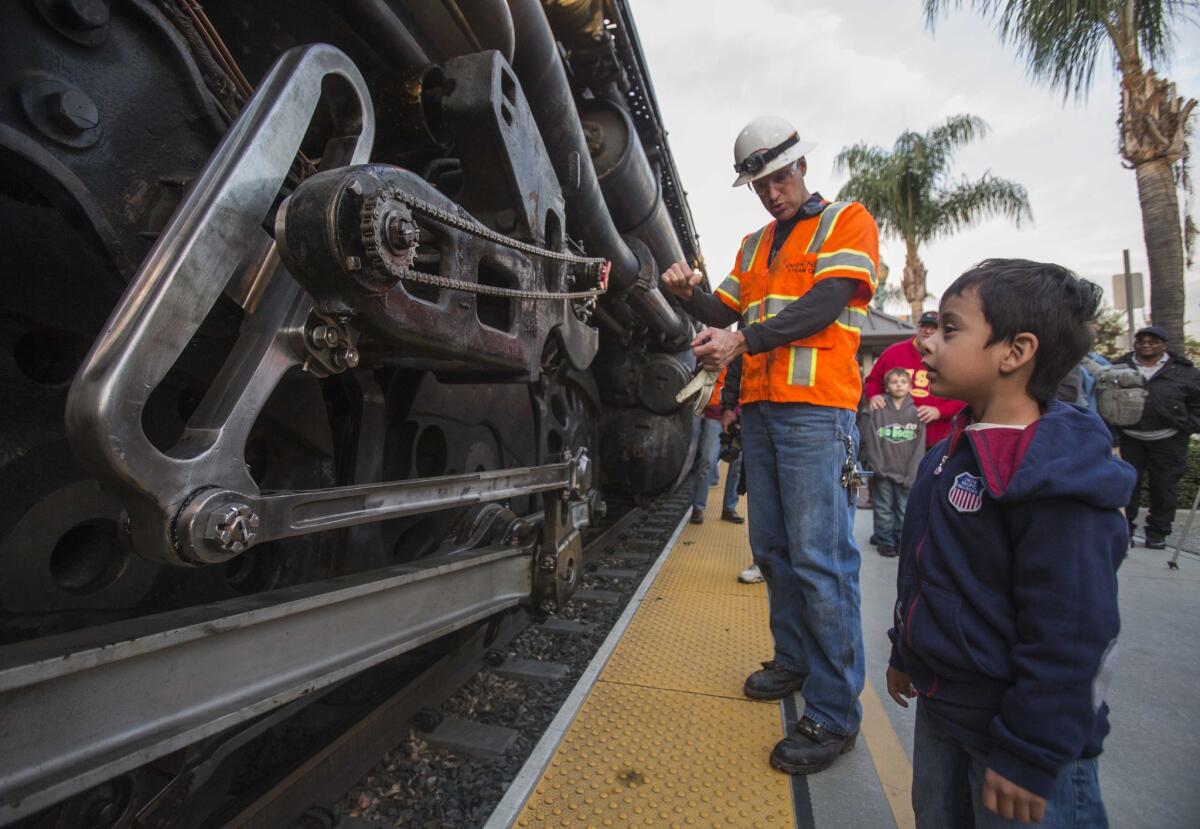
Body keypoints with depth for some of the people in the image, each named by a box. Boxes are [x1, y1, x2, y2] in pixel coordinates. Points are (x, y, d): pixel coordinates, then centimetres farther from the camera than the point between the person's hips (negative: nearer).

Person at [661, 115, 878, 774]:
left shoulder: (847, 221, 5)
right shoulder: (753, 246, 23)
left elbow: (824, 305, -11)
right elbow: (725, 317, 17)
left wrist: (745, 339, -21)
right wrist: (691, 294, -3)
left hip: (816, 410, -6)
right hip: (759, 410, 7)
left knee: (820, 559, -9)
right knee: (772, 550, 12)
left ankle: (834, 713, 3)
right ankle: (794, 660, 29)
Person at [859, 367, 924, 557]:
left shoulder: (916, 412, 2)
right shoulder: (877, 411, 0)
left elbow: (919, 445, -1)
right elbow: (870, 440, -3)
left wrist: (912, 474, -6)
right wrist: (876, 466, -10)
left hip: (906, 473, 1)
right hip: (882, 471, -1)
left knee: (904, 510, 8)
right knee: (883, 509, 6)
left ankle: (901, 540, 23)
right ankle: (885, 541, 18)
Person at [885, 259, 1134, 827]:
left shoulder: (1054, 483, -25)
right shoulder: (955, 450, 3)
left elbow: (1068, 636, -23)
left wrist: (1029, 756, -19)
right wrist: (906, 652, 18)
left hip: (1012, 726, -8)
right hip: (940, 706, 8)